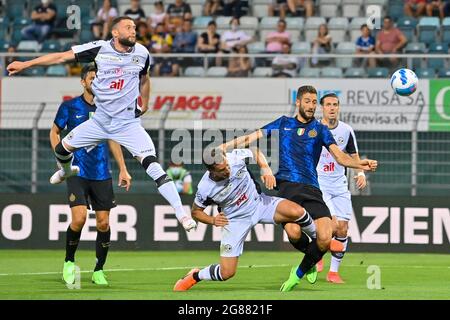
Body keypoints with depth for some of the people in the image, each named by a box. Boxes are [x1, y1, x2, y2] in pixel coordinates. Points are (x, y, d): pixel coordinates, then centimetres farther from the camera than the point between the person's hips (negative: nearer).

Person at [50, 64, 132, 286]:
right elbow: (54, 132, 11)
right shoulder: (69, 107, -1)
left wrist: (123, 169, 13)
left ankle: (99, 270, 16)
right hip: (77, 173, -3)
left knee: (103, 223, 1)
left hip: (102, 174, 3)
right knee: (79, 218, -18)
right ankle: (69, 262, 6)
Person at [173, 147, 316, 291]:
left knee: (297, 212, -26)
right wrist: (213, 220, -20)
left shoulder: (236, 157, -22)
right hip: (235, 220, -2)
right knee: (226, 273, -7)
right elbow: (196, 211, -3)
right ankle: (194, 276, 25)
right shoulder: (205, 188, -23)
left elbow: (256, 152, 2)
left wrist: (266, 170, -14)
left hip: (259, 203, 2)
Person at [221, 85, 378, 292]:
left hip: (311, 189, 1)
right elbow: (251, 138, 18)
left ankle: (299, 272, 9)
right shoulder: (283, 124, 17)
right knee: (293, 232, -29)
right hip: (287, 187, -1)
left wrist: (360, 165, -16)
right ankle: (312, 258, 7)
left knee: (325, 238, -19)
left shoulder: (320, 129, 14)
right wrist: (221, 148, 13)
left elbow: (339, 156, 3)